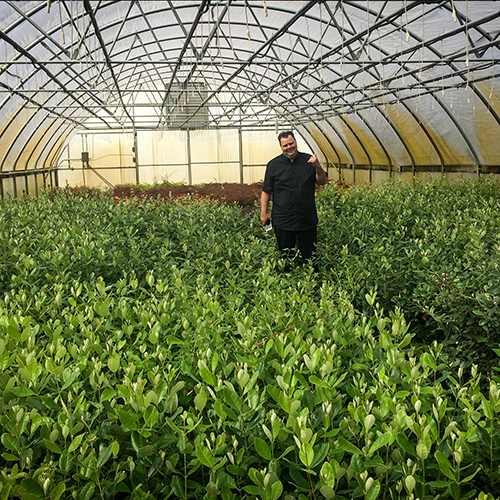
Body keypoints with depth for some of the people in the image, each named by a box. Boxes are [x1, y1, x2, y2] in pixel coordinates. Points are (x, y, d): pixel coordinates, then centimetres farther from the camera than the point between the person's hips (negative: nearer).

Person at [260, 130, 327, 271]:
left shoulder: (308, 160, 6)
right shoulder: (273, 165, 4)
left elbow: (322, 182, 4)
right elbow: (266, 191, 4)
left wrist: (317, 167, -15)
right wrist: (263, 213, -1)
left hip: (308, 220, 1)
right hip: (283, 221, 0)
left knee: (309, 255, 7)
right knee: (286, 258, 8)